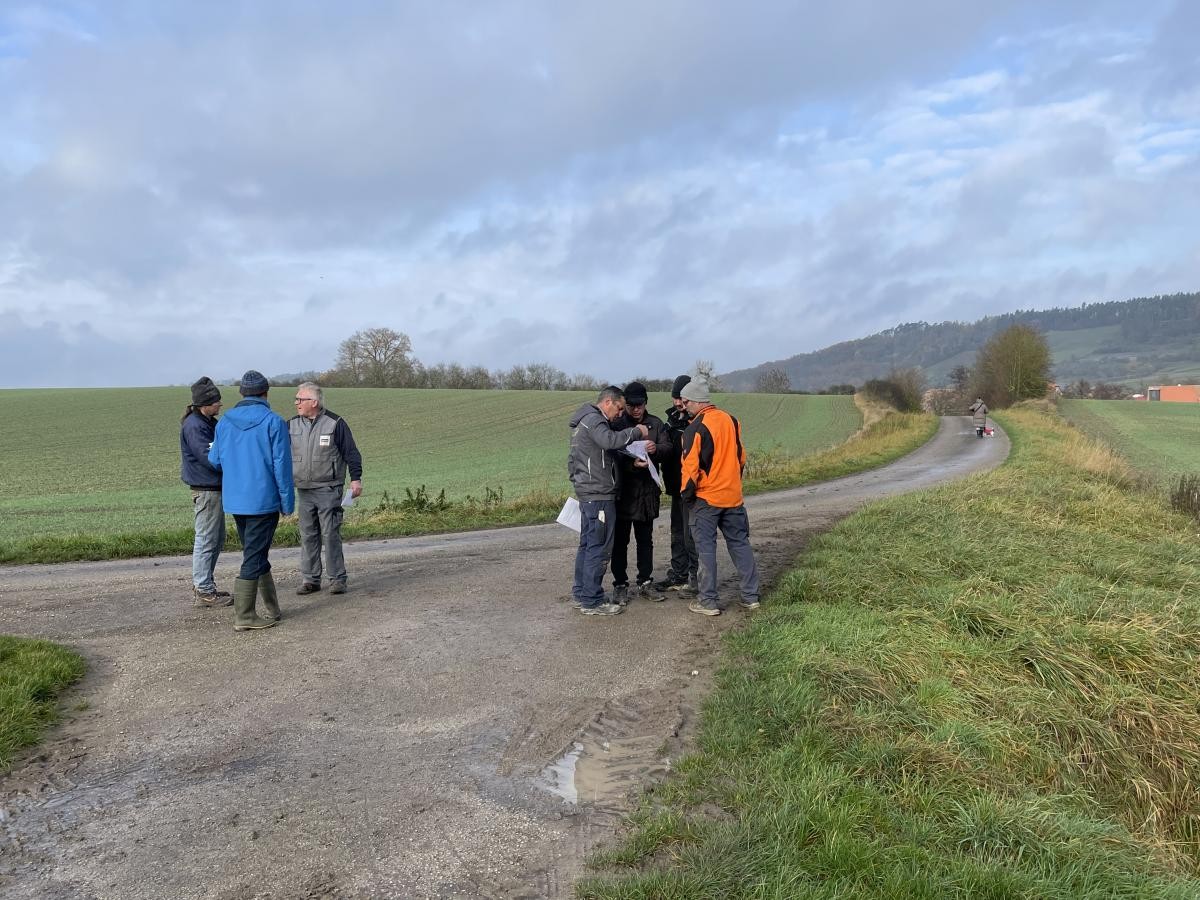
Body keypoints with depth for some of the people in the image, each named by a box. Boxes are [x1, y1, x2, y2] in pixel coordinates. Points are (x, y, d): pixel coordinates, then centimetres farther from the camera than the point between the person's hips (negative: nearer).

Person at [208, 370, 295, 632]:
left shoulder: (225, 421, 5)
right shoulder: (273, 421, -11)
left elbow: (214, 460, 10)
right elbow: (282, 465, -12)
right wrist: (288, 502, -5)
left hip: (234, 500, 6)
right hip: (264, 500, -6)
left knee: (256, 554, 17)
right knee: (254, 558, 0)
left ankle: (272, 610, 26)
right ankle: (243, 617, 4)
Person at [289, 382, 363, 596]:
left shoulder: (335, 423, -4)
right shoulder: (292, 424, 8)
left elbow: (351, 452, -3)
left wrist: (356, 478, -7)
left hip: (328, 490, -5)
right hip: (303, 491, 5)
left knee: (331, 534, -4)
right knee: (308, 536, 8)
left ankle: (337, 578, 4)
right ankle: (309, 579, 16)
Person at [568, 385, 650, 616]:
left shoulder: (585, 420, 19)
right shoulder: (594, 420, -14)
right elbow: (610, 440, -32)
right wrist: (636, 432, -21)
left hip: (586, 492, 11)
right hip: (599, 494, -11)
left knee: (587, 543, 16)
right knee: (599, 547, -6)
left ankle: (581, 593, 24)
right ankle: (592, 601, -3)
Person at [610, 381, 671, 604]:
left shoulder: (655, 423, 6)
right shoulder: (616, 424, -5)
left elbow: (668, 446, -4)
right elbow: (612, 454, -12)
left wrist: (656, 448, -26)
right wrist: (632, 463, -30)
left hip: (647, 490, 4)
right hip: (622, 490, -3)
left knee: (645, 540, 13)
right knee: (620, 540, 3)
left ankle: (645, 582, 24)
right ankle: (620, 585, 13)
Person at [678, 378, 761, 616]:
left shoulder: (696, 428, -15)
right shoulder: (731, 420, 7)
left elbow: (690, 467, -16)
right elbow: (741, 457, 14)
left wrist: (687, 494, -3)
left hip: (706, 498, -6)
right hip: (733, 496, 6)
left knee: (706, 549, 2)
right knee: (740, 544, 13)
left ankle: (708, 601, 5)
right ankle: (750, 596, 17)